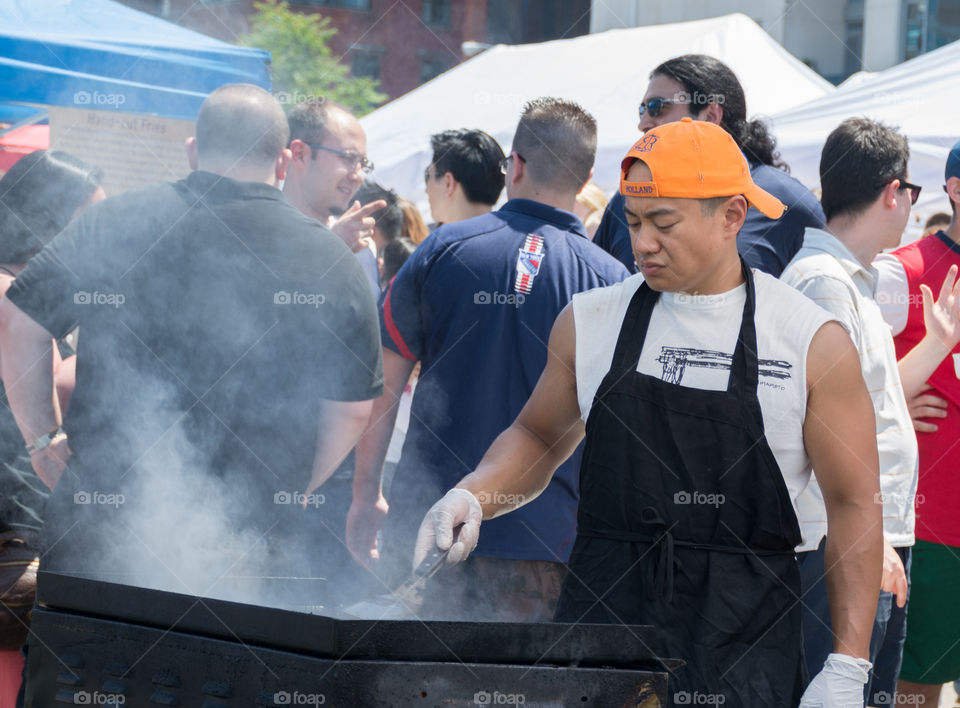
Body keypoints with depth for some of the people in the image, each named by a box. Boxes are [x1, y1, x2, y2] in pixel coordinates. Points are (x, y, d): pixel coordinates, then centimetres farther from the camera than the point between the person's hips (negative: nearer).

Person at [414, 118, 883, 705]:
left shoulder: (812, 342, -3)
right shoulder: (591, 321, 6)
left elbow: (855, 504, -2)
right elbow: (539, 435, 22)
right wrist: (472, 497, 1)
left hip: (743, 636, -2)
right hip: (603, 606, 3)